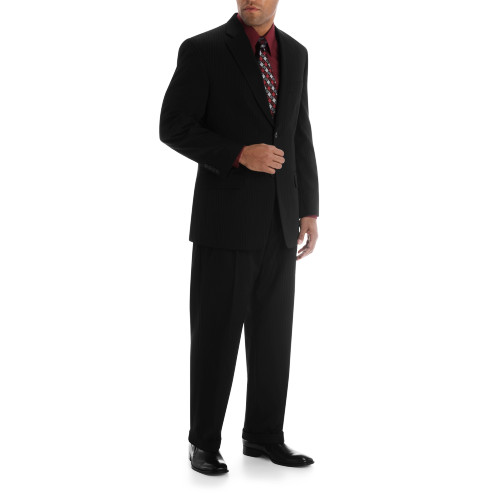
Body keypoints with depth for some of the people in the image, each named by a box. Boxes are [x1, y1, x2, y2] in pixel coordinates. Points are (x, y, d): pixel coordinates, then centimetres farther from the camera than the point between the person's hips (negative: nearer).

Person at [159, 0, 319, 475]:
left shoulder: (295, 53, 11)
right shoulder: (202, 50, -6)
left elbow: (299, 136, 14)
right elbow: (175, 129, -9)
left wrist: (309, 211, 9)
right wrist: (240, 154, -22)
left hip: (279, 219, 5)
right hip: (224, 216, -5)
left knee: (272, 330, 8)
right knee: (216, 332, 0)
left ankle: (263, 435, 21)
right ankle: (204, 440, 14)